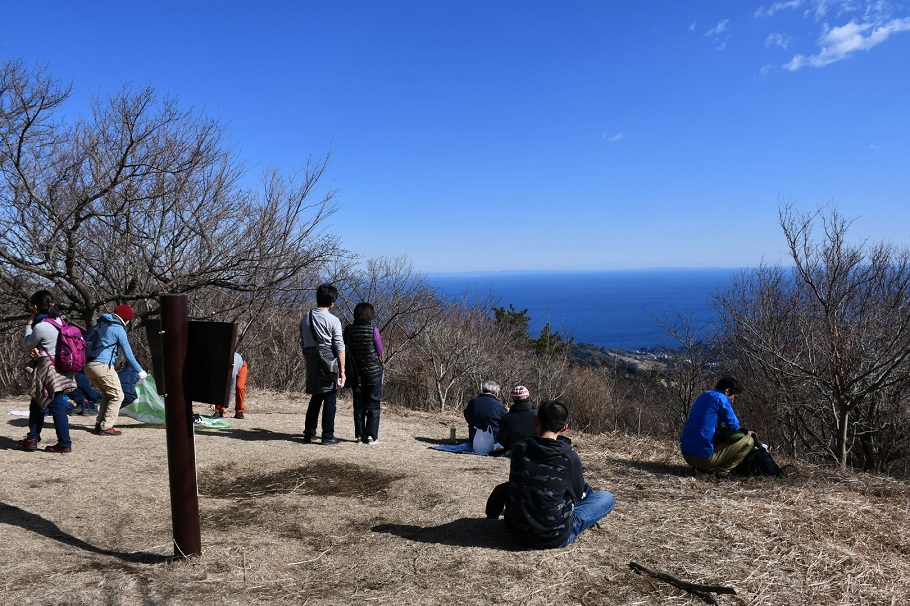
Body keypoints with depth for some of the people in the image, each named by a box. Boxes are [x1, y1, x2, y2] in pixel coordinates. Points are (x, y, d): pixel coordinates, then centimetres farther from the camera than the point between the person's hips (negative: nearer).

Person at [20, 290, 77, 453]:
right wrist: (36, 349, -6)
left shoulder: (40, 326, -20)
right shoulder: (59, 320, 5)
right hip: (60, 369, 8)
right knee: (36, 403, 16)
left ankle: (65, 444, 5)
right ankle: (32, 438, 20)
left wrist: (29, 324, 2)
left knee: (57, 407, -2)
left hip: (48, 371, -8)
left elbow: (26, 345, -3)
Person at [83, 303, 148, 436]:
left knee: (107, 394, 21)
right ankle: (106, 427, -2)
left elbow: (86, 342, 23)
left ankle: (99, 424, 18)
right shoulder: (118, 329, -3)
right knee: (117, 396, 2)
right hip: (103, 365, -8)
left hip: (88, 365, 8)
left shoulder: (101, 325, 19)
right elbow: (128, 353, -2)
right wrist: (140, 371, 5)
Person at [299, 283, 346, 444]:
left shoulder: (306, 318, 9)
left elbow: (303, 344, 13)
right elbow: (339, 347, -11)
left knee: (316, 398, 17)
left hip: (311, 362, 5)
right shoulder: (333, 320, -8)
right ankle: (328, 436, 5)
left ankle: (309, 433, 20)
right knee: (330, 399, 3)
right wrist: (342, 370, -8)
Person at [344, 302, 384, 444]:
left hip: (355, 372, 3)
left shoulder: (348, 330, -5)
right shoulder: (373, 330, -14)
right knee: (373, 405, 6)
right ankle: (371, 435, 5)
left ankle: (359, 434, 14)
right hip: (373, 371, -3)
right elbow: (380, 352, -7)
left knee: (358, 404, 12)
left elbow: (346, 349, 4)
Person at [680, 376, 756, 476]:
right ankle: (717, 472, -6)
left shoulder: (704, 396, 19)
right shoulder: (721, 398, -6)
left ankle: (702, 467, 12)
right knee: (748, 441, 0)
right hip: (704, 456, -9)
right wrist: (746, 433, 20)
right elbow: (733, 426, -4)